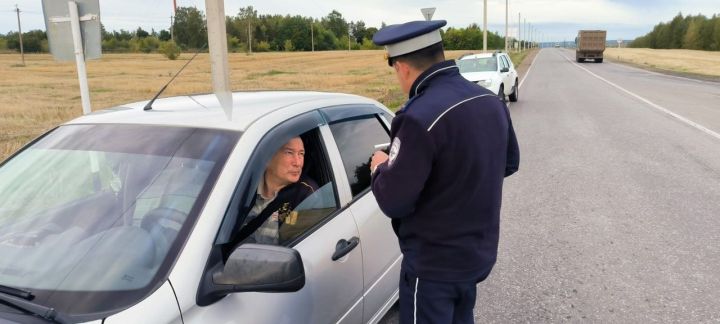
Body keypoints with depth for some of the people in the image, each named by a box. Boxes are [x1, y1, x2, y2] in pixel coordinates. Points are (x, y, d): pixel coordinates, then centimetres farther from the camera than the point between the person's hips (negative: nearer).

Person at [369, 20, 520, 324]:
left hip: (433, 264, -7)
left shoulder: (420, 117, -28)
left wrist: (380, 167, -3)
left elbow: (394, 203, -22)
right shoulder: (491, 101, -1)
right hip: (479, 252, 8)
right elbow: (510, 162, 13)